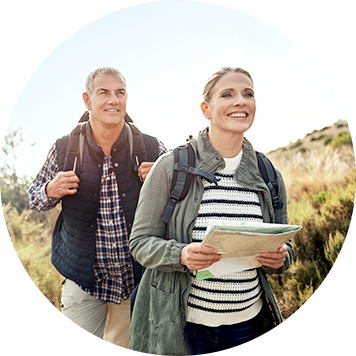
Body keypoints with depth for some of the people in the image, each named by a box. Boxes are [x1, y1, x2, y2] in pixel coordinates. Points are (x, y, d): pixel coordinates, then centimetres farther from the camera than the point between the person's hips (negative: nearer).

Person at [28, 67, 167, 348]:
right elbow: (35, 198, 9)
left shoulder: (152, 149, -7)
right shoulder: (64, 150, -5)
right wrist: (51, 191, -14)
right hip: (83, 280, 0)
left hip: (138, 281, 1)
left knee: (126, 346, 20)